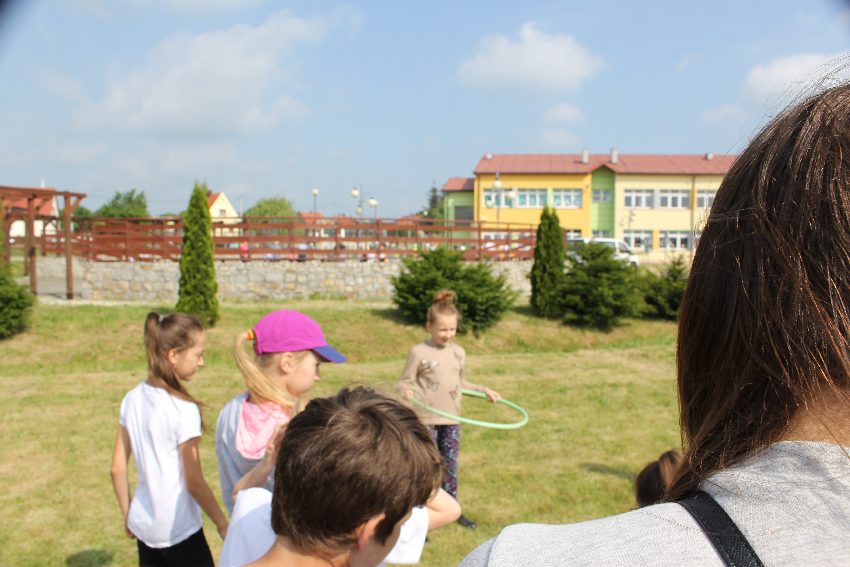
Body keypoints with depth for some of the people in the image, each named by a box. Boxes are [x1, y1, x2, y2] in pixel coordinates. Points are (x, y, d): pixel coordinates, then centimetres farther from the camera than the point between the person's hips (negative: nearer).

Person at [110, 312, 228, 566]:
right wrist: (222, 523, -4)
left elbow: (118, 468, 4)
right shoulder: (184, 409, -21)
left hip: (143, 524, 7)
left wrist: (128, 514, 17)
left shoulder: (132, 399, -2)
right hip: (179, 530, -6)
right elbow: (194, 482, -16)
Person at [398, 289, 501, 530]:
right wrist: (407, 391, -30)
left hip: (452, 420, 5)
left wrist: (483, 390, 15)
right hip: (426, 419, -5)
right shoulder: (419, 352, -10)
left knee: (450, 465, 14)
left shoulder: (459, 352, 7)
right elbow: (405, 382, -9)